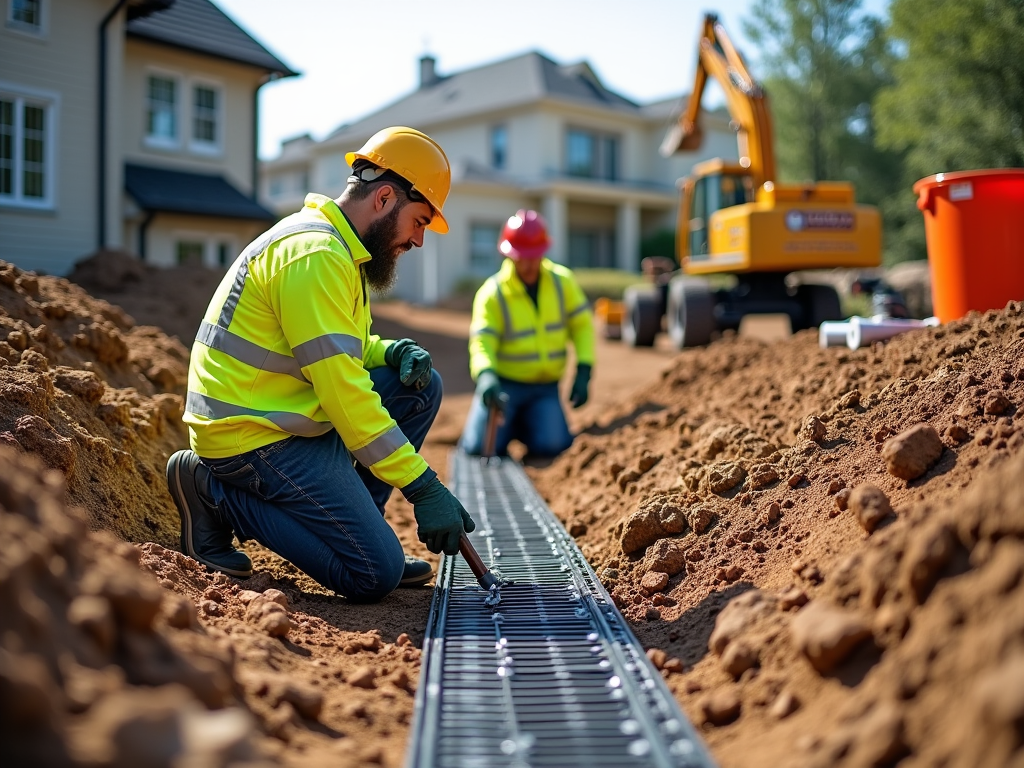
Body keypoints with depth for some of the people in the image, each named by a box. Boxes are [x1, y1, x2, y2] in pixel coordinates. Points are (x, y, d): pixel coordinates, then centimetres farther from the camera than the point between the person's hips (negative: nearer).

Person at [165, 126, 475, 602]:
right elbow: (342, 391, -25)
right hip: (255, 439, -10)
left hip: (286, 417, 10)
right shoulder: (314, 255, -21)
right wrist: (424, 488, -23)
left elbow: (342, 348, 22)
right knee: (376, 574, -12)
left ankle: (349, 526, 8)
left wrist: (394, 352, -1)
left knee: (419, 385, 6)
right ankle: (219, 496, -3)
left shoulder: (335, 246, 12)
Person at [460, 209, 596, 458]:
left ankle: (525, 424, 16)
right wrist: (486, 375, -42)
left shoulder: (563, 282, -1)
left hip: (545, 387, 2)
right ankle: (506, 426, 18)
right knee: (480, 447, -19)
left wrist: (584, 372, -10)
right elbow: (482, 342, -20)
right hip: (505, 383, -2)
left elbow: (582, 325, 3)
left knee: (552, 445, -20)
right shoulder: (491, 293, -11)